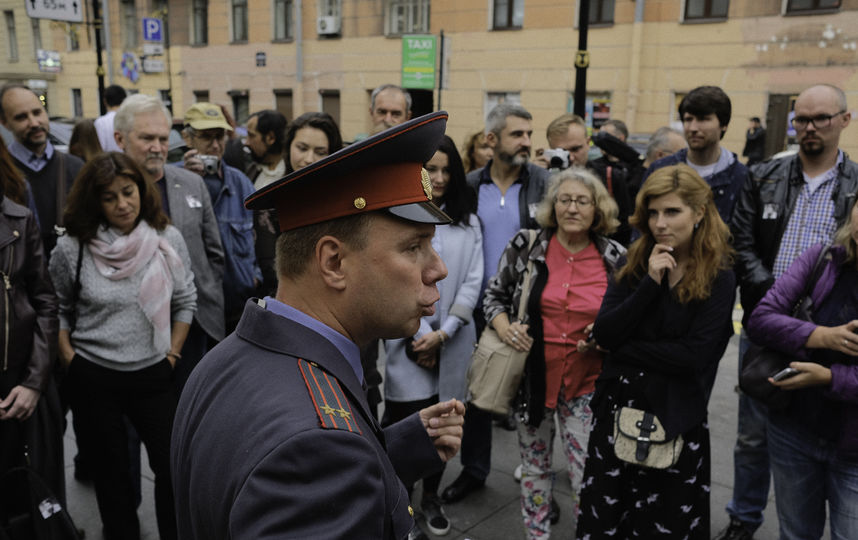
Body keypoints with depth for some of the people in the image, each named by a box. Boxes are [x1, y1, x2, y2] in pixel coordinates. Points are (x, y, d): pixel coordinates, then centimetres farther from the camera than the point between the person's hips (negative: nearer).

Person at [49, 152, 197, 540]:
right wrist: (68, 358, 0)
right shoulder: (71, 248, -7)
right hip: (93, 377, 0)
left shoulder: (167, 240, -5)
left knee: (172, 464, 4)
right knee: (111, 470, 14)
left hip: (153, 375, 1)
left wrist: (172, 355, 2)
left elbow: (185, 301, 4)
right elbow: (56, 309, 5)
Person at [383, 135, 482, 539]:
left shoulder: (467, 221, 8)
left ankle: (432, 496, 32)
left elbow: (472, 282, 2)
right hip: (409, 343, -3)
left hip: (453, 343, 3)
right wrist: (419, 337, -10)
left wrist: (442, 333, -9)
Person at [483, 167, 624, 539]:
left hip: (585, 381, 0)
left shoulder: (615, 258, -3)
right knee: (534, 463, 17)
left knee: (586, 471, 5)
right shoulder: (525, 246, -5)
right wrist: (504, 327, -13)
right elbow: (494, 294, 5)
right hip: (534, 375, 1)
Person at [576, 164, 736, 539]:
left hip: (673, 414, -4)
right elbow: (603, 334, -9)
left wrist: (625, 348, -11)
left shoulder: (718, 277, -8)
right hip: (616, 403, 4)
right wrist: (650, 282, -16)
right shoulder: (634, 264, 2)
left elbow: (694, 354, -18)